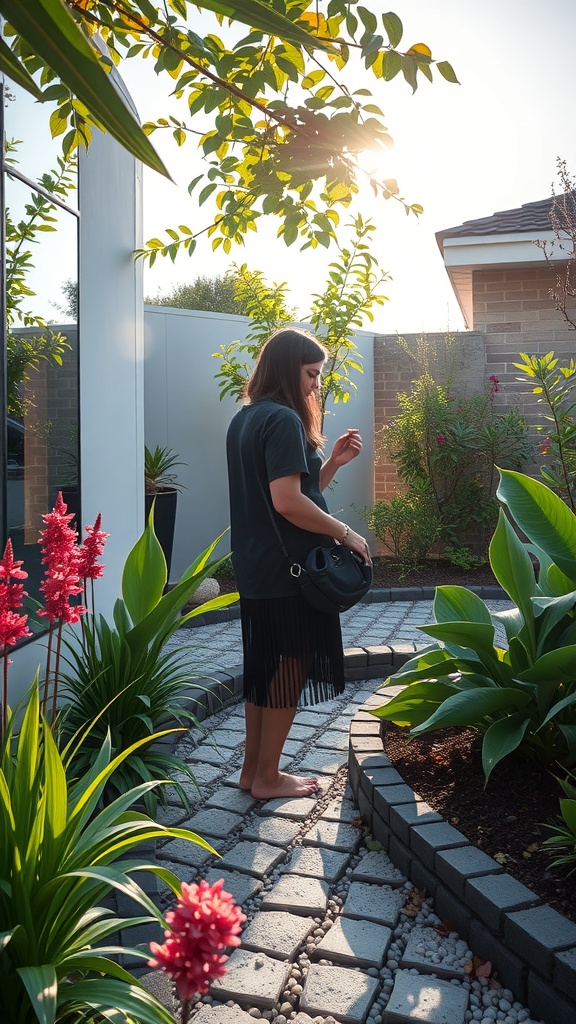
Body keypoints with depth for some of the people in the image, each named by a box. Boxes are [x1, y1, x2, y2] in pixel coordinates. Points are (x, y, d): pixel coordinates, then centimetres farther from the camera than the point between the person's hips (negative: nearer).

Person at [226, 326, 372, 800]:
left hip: (256, 569, 9)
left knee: (265, 666, 17)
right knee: (290, 669, 4)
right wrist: (345, 533, -15)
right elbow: (288, 502, -24)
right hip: (287, 570, -9)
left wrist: (332, 462, 7)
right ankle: (268, 777, 16)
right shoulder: (283, 419, -16)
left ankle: (252, 768, 28)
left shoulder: (245, 419, 13)